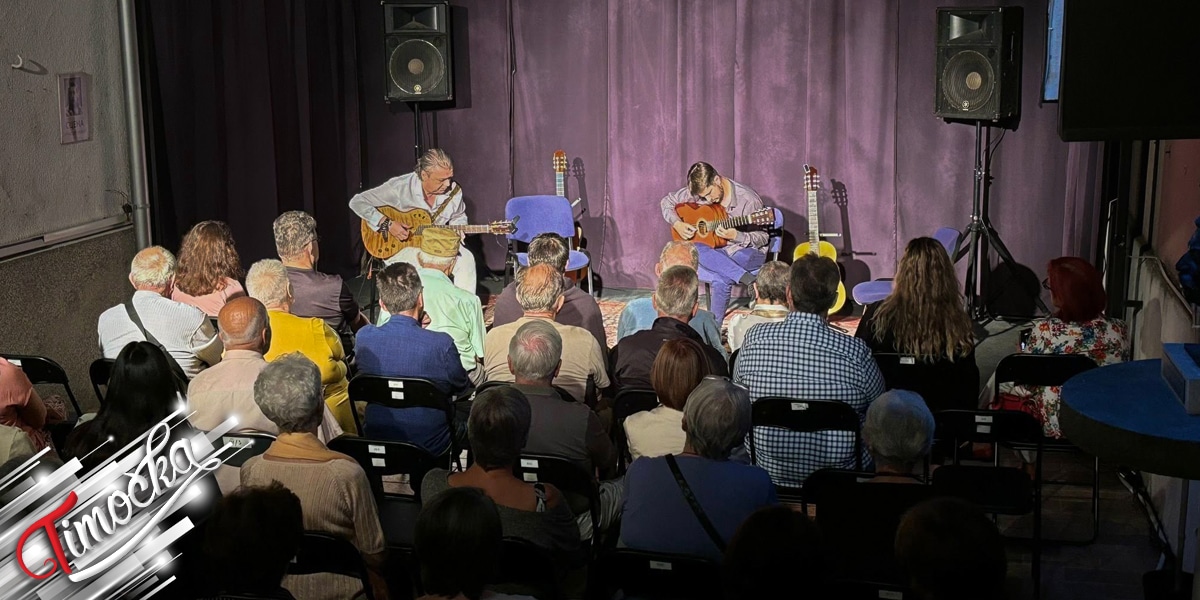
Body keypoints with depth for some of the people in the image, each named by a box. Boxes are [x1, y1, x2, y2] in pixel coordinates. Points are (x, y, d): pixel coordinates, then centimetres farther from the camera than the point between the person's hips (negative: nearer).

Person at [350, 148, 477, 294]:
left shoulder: (454, 191, -7)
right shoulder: (400, 187, -19)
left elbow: (458, 217, 16)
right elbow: (357, 202, -17)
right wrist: (386, 223, -26)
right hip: (398, 248, -4)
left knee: (466, 259, -21)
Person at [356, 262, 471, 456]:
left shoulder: (363, 338, -12)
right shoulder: (441, 344, -24)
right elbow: (463, 390, -5)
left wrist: (416, 327, 5)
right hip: (430, 447, -4)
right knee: (467, 408, 27)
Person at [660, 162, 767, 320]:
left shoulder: (748, 200, -17)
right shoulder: (698, 191, -4)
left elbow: (763, 238, -10)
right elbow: (667, 201, 10)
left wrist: (735, 236, -28)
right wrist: (677, 224, -9)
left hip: (748, 251, -5)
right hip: (717, 250, 5)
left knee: (721, 279, -37)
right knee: (694, 249, -32)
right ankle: (747, 278, -38)